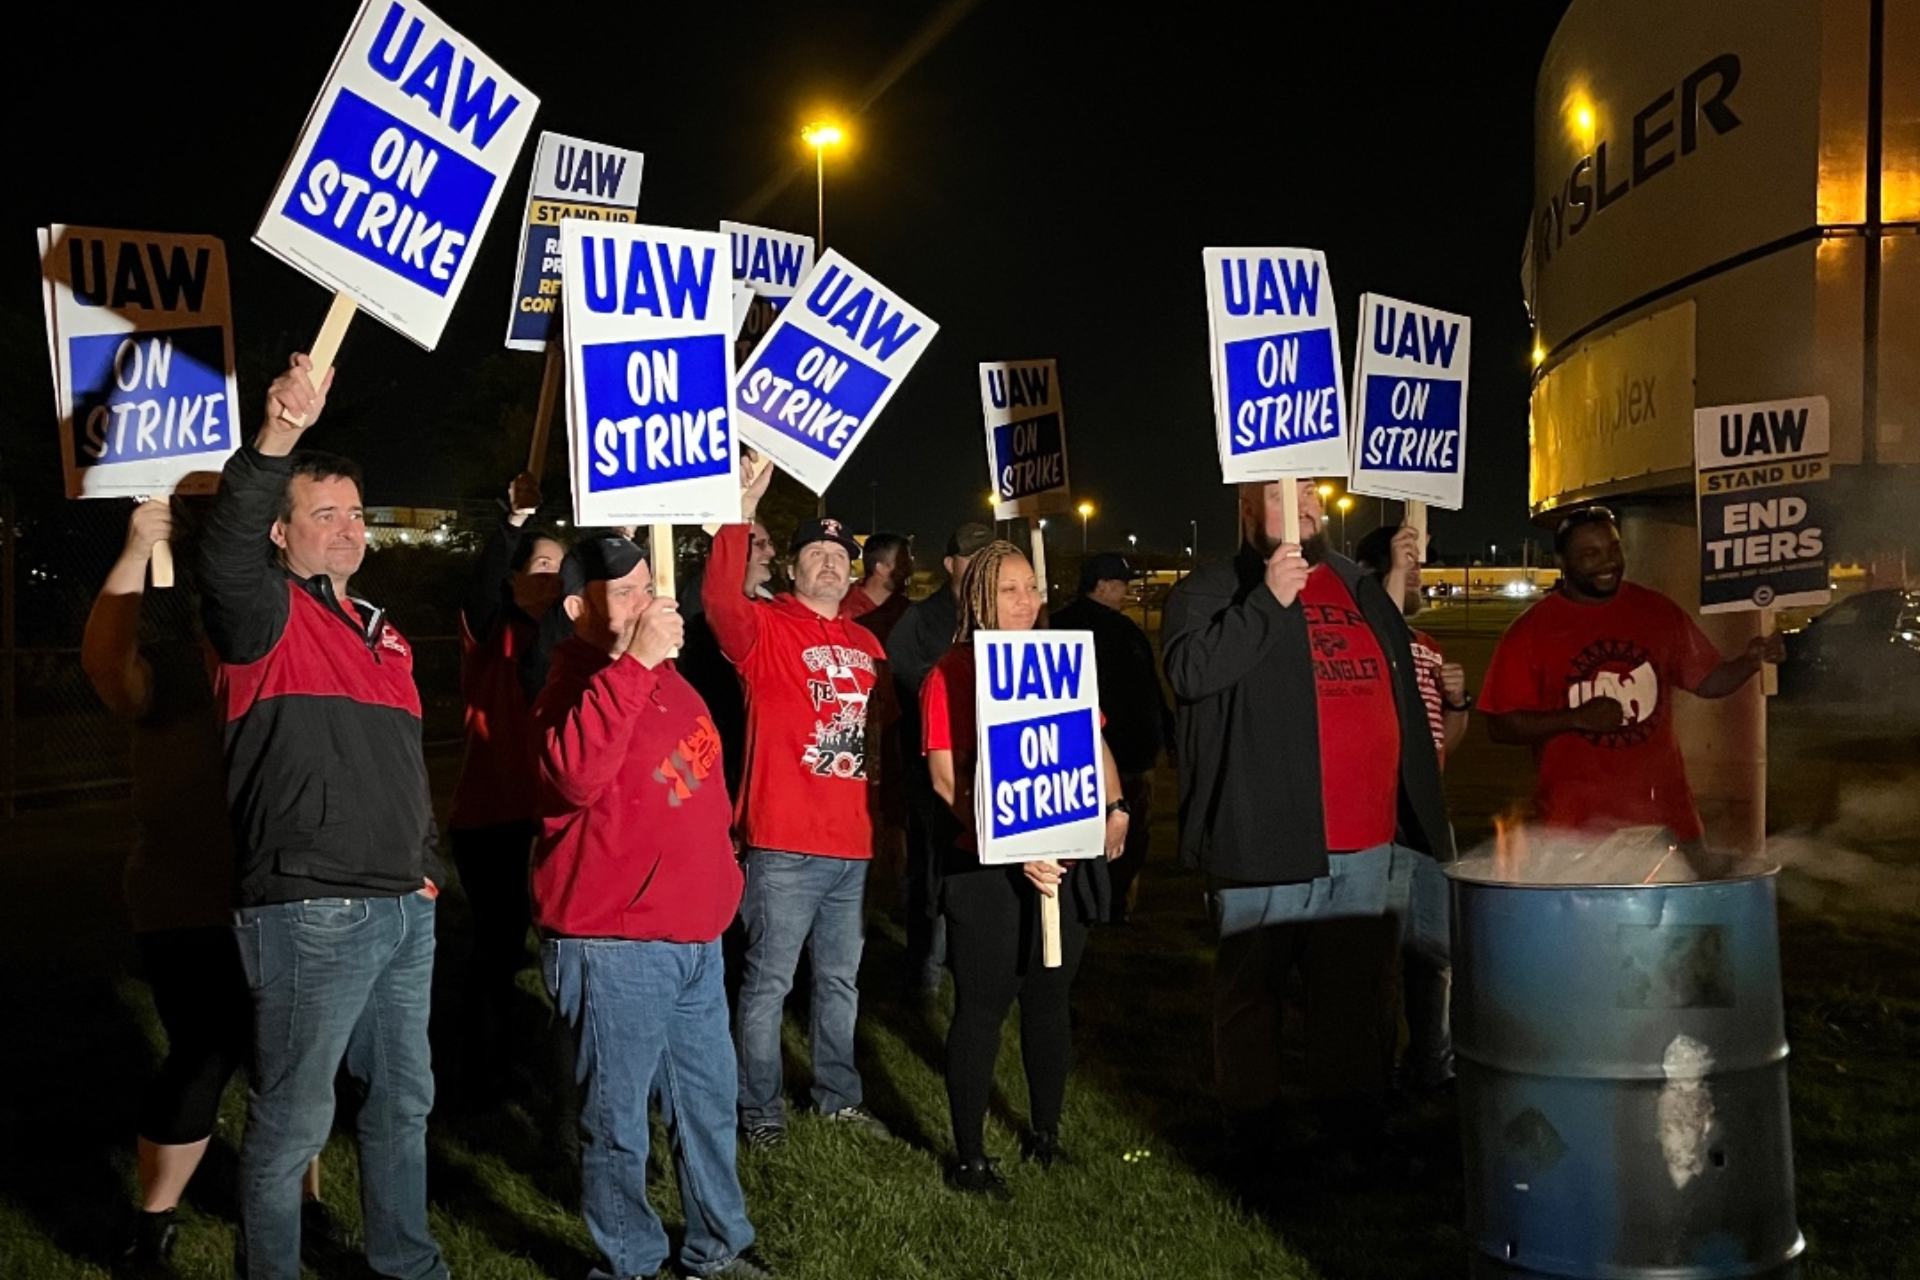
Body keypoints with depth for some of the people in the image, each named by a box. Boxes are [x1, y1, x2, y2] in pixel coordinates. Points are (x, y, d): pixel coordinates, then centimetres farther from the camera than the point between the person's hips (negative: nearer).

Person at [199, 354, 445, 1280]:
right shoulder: (267, 615, -5)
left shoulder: (383, 634, 18)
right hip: (309, 913, -8)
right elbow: (225, 559, -29)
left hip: (402, 909, 8)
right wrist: (274, 440, -41)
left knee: (403, 1099, 18)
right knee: (292, 1117, 1)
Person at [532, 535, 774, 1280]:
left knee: (708, 1101, 19)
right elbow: (576, 773, -39)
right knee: (619, 1121, 4)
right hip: (613, 946, -8)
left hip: (696, 936, 9)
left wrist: (719, 873, 22)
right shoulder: (576, 685, -16)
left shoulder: (662, 673, 10)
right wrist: (630, 663, -37)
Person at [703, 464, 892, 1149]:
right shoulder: (766, 628, -4)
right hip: (784, 843, -6)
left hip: (852, 843, 6)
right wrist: (741, 515, -34)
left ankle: (838, 1094, 33)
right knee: (769, 981, 2)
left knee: (841, 980, 18)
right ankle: (761, 1109, 17)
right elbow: (720, 601, -27)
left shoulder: (865, 644, 14)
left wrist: (883, 812, 19)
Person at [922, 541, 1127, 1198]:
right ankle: (970, 1157, 13)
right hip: (985, 869, -5)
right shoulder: (950, 674, -7)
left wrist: (1115, 807, -2)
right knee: (981, 1008, 1)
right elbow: (947, 779, -14)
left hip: (1065, 860, 6)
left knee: (1050, 998, 16)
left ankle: (1046, 1133, 33)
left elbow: (1095, 744, 17)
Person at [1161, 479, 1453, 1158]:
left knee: (1358, 998, 9)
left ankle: (1355, 1138, 21)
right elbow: (1190, 670, -18)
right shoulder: (1211, 590, 2)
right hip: (1264, 842, -5)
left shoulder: (1362, 592, 18)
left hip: (1363, 845, 5)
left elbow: (1407, 711, 21)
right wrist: (1269, 600, -18)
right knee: (1250, 992, 4)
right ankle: (1253, 1141, 17)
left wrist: (1430, 821, 17)